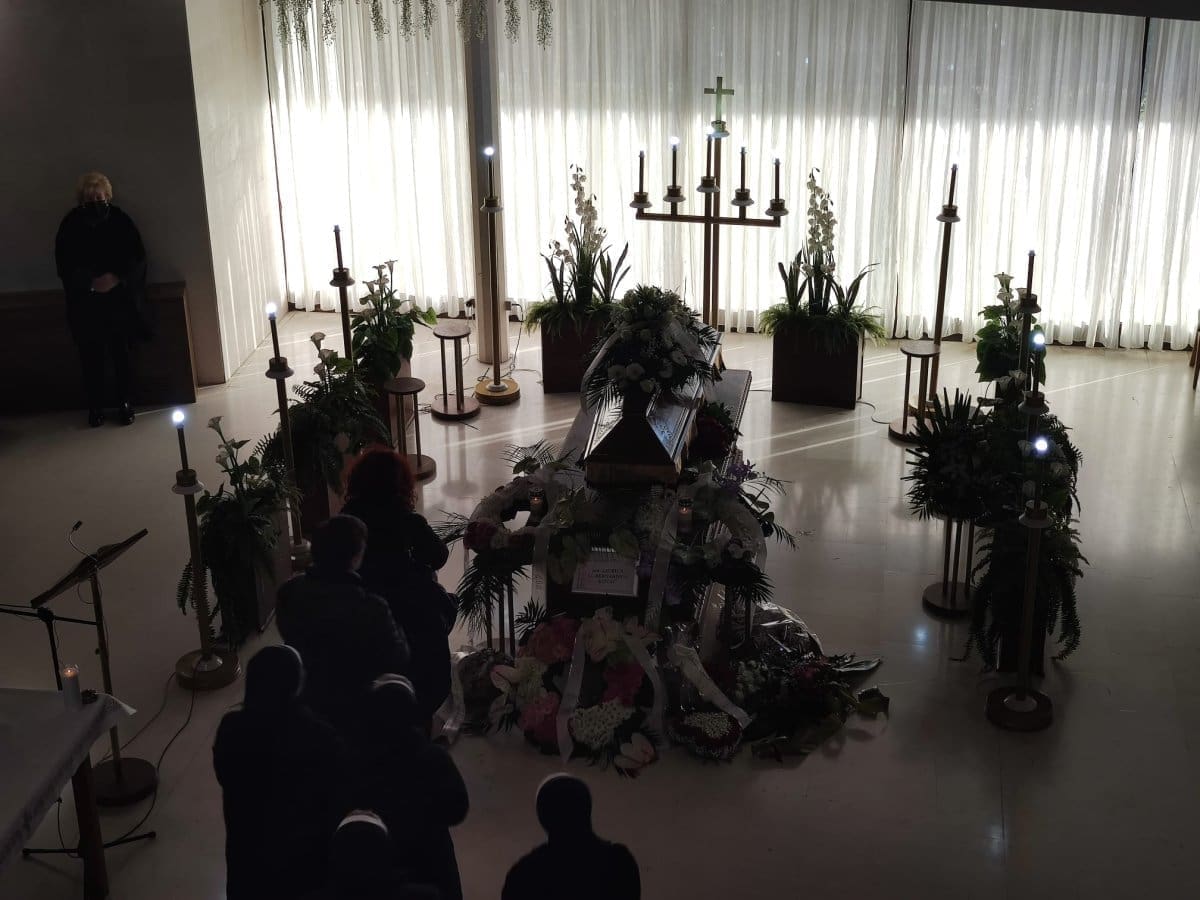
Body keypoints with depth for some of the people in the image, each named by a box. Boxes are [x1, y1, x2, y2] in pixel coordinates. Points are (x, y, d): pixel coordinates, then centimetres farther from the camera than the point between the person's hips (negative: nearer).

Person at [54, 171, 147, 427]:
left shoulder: (120, 220, -1)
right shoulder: (71, 224, -1)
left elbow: (137, 258, 1)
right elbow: (64, 265, 0)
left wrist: (116, 278, -13)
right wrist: (91, 283, -13)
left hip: (118, 298, 0)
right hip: (84, 302, 0)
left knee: (120, 350, -3)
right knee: (91, 354, -2)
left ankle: (125, 403, 8)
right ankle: (95, 406, 7)